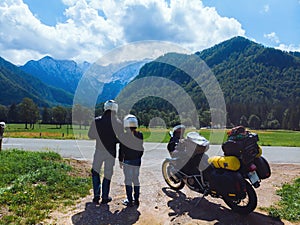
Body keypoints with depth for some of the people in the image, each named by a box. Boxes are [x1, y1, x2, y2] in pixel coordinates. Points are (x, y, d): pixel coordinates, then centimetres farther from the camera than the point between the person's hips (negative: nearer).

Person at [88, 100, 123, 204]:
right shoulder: (118, 123, -13)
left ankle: (96, 195, 16)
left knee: (95, 171, 21)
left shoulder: (96, 121, -11)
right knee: (108, 174, 13)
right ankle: (105, 197, 23)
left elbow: (90, 135, -1)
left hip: (99, 151, 1)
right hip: (111, 152, 0)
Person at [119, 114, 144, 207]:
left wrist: (120, 161, 3)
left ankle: (130, 200, 9)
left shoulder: (124, 136, -13)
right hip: (137, 161, 5)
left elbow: (122, 150, -8)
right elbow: (141, 149, 7)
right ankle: (136, 199, 21)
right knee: (136, 180, 14)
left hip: (128, 161, -5)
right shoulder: (140, 135, -1)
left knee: (128, 181, 4)